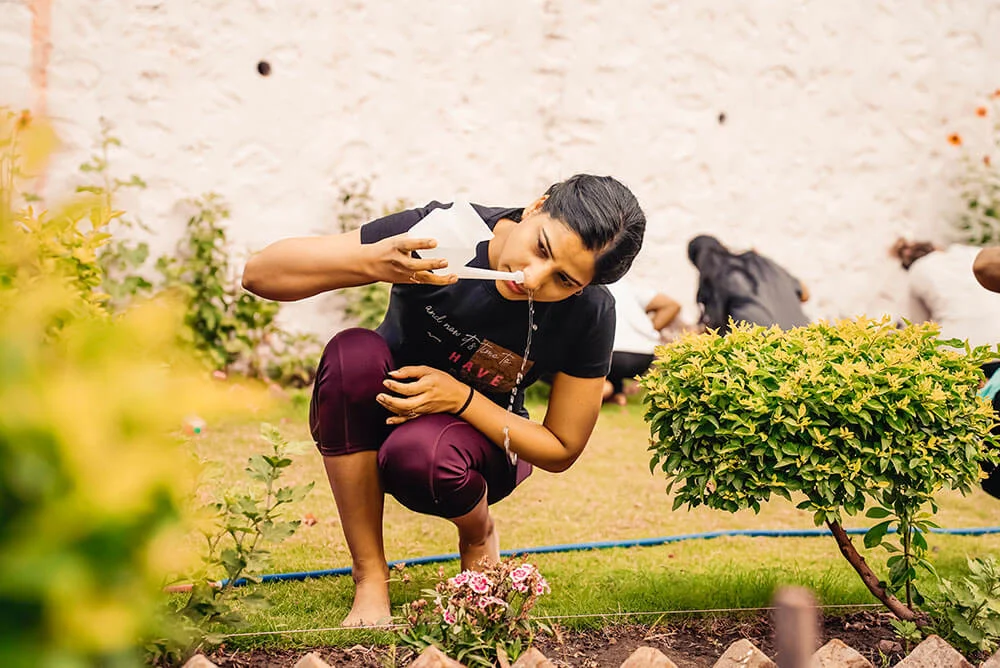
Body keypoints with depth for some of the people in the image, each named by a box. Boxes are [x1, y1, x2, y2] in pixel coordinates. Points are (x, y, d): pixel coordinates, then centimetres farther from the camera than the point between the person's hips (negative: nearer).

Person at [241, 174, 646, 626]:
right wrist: (373, 262, -45)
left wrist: (461, 398, -27)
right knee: (353, 351, -34)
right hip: (381, 416, 1)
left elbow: (561, 450, -11)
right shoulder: (442, 233, -26)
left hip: (483, 434, -1)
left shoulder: (590, 314, -22)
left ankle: (479, 536, 3)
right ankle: (370, 580, -20)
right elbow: (260, 273, -25)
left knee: (420, 451, -37)